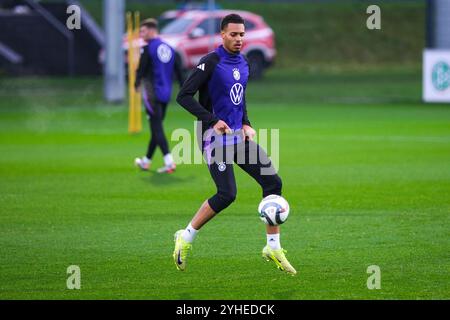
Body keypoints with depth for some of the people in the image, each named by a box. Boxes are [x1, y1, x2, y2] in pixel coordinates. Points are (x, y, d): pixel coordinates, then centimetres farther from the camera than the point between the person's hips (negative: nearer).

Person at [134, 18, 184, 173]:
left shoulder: (148, 48, -10)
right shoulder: (169, 48, 12)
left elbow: (141, 69, -10)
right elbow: (178, 71, 14)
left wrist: (137, 84, 9)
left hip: (152, 93, -7)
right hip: (166, 94, 7)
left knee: (157, 128, -8)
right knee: (157, 128, 16)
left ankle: (169, 162, -21)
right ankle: (146, 161, 29)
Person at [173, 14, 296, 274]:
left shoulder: (243, 64, 11)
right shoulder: (211, 62, -12)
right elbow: (184, 96, -15)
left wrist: (246, 124, 10)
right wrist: (212, 120, -20)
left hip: (239, 135, 8)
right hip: (216, 136, -8)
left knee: (273, 182, -2)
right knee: (227, 194, -15)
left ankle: (273, 247, 6)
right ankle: (186, 238, 4)